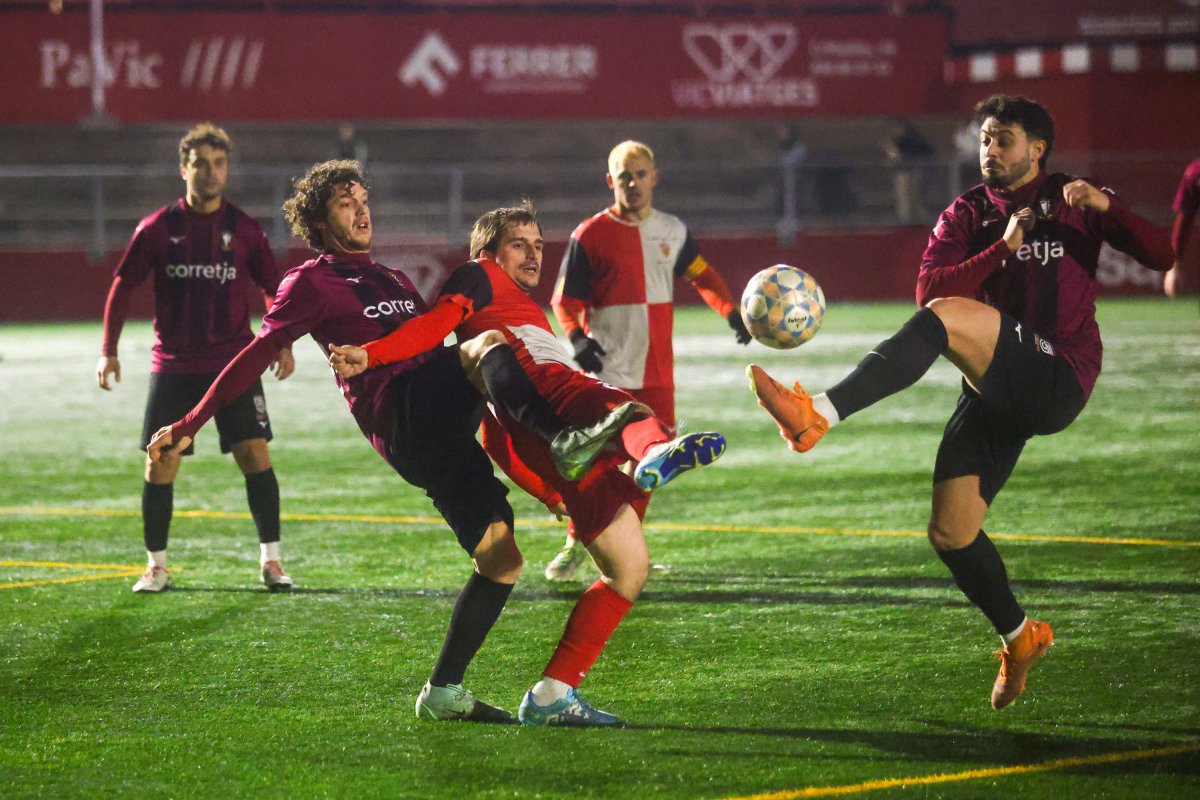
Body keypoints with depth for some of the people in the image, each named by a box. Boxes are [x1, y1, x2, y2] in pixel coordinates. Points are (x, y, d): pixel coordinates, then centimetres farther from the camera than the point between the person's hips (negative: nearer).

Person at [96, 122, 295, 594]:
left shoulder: (243, 229, 2)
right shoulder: (158, 229, 0)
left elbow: (273, 289, 12)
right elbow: (123, 287, 6)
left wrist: (283, 344, 0)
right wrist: (109, 352, 1)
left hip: (234, 362, 0)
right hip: (173, 367, 0)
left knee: (254, 454, -10)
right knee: (160, 463, -2)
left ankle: (270, 561, 0)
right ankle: (156, 566, 12)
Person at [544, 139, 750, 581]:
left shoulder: (672, 231, 9)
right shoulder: (591, 235, -4)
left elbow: (701, 274, 22)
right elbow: (564, 299, -2)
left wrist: (731, 312, 7)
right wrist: (577, 338, -20)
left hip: (657, 370, 4)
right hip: (608, 370, -4)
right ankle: (575, 545, 6)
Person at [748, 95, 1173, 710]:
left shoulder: (1073, 202, 7)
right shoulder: (968, 214, 15)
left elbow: (1163, 254, -3)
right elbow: (928, 287, -2)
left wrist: (1106, 207, -18)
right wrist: (1002, 249, -13)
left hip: (1057, 378, -6)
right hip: (997, 393, 6)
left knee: (946, 317, -30)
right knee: (950, 532, 2)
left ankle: (819, 416, -41)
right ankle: (1019, 638, 25)